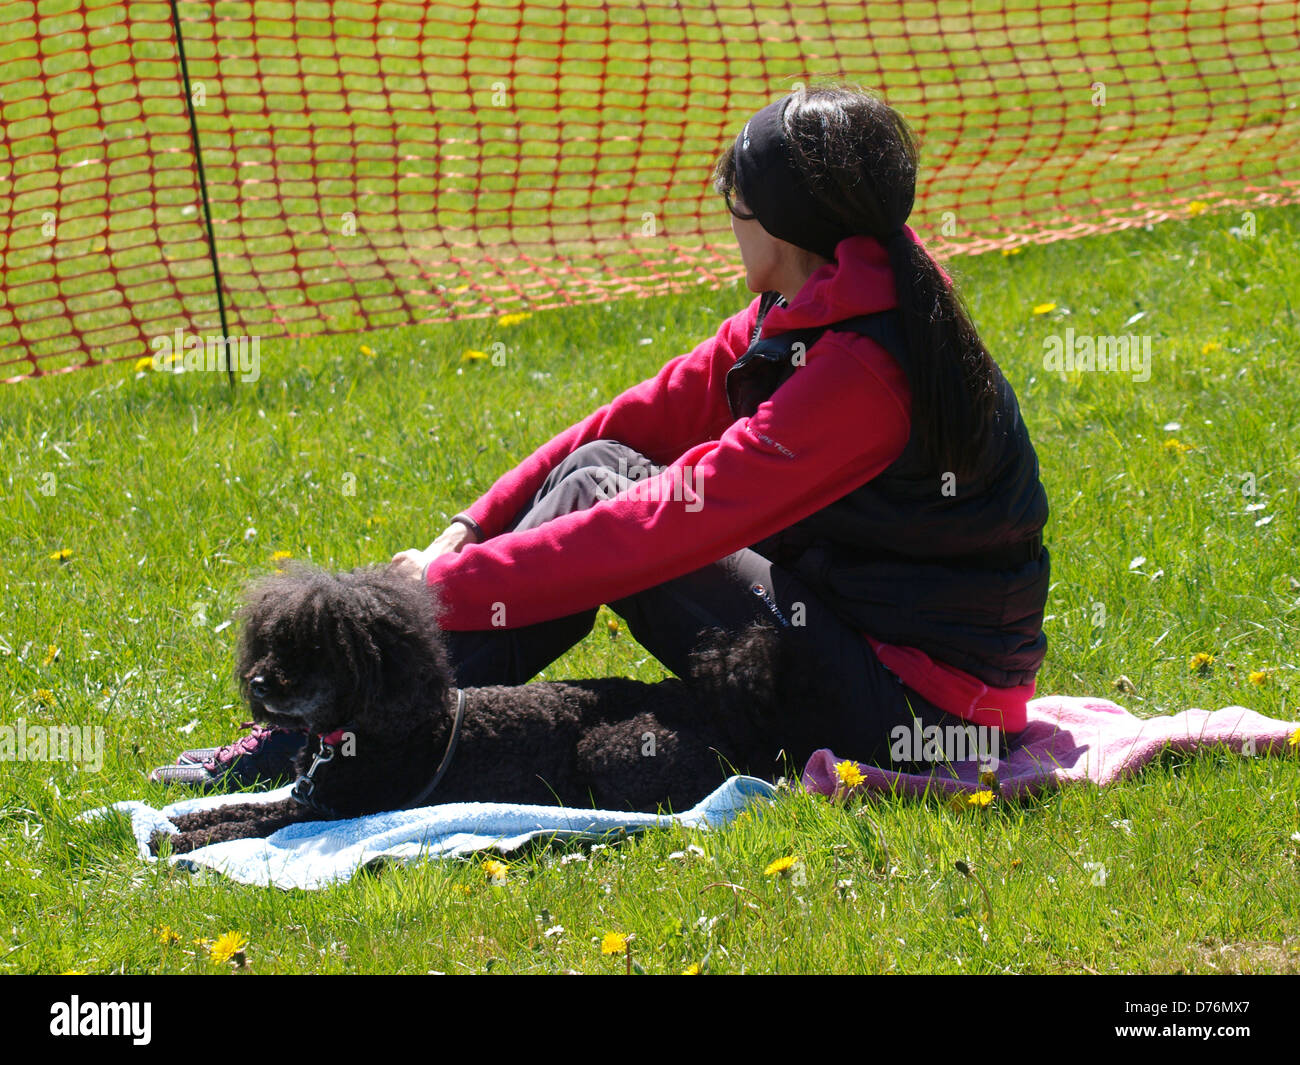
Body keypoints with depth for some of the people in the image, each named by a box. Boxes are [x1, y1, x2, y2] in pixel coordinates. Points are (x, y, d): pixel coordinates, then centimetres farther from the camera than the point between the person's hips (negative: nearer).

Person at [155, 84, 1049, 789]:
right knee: (601, 471, 3)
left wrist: (453, 586, -20)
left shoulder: (863, 367, -24)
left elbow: (673, 523, -25)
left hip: (911, 708, -9)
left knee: (598, 489, -10)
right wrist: (471, 532, 0)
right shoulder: (801, 317, 6)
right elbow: (655, 417, 8)